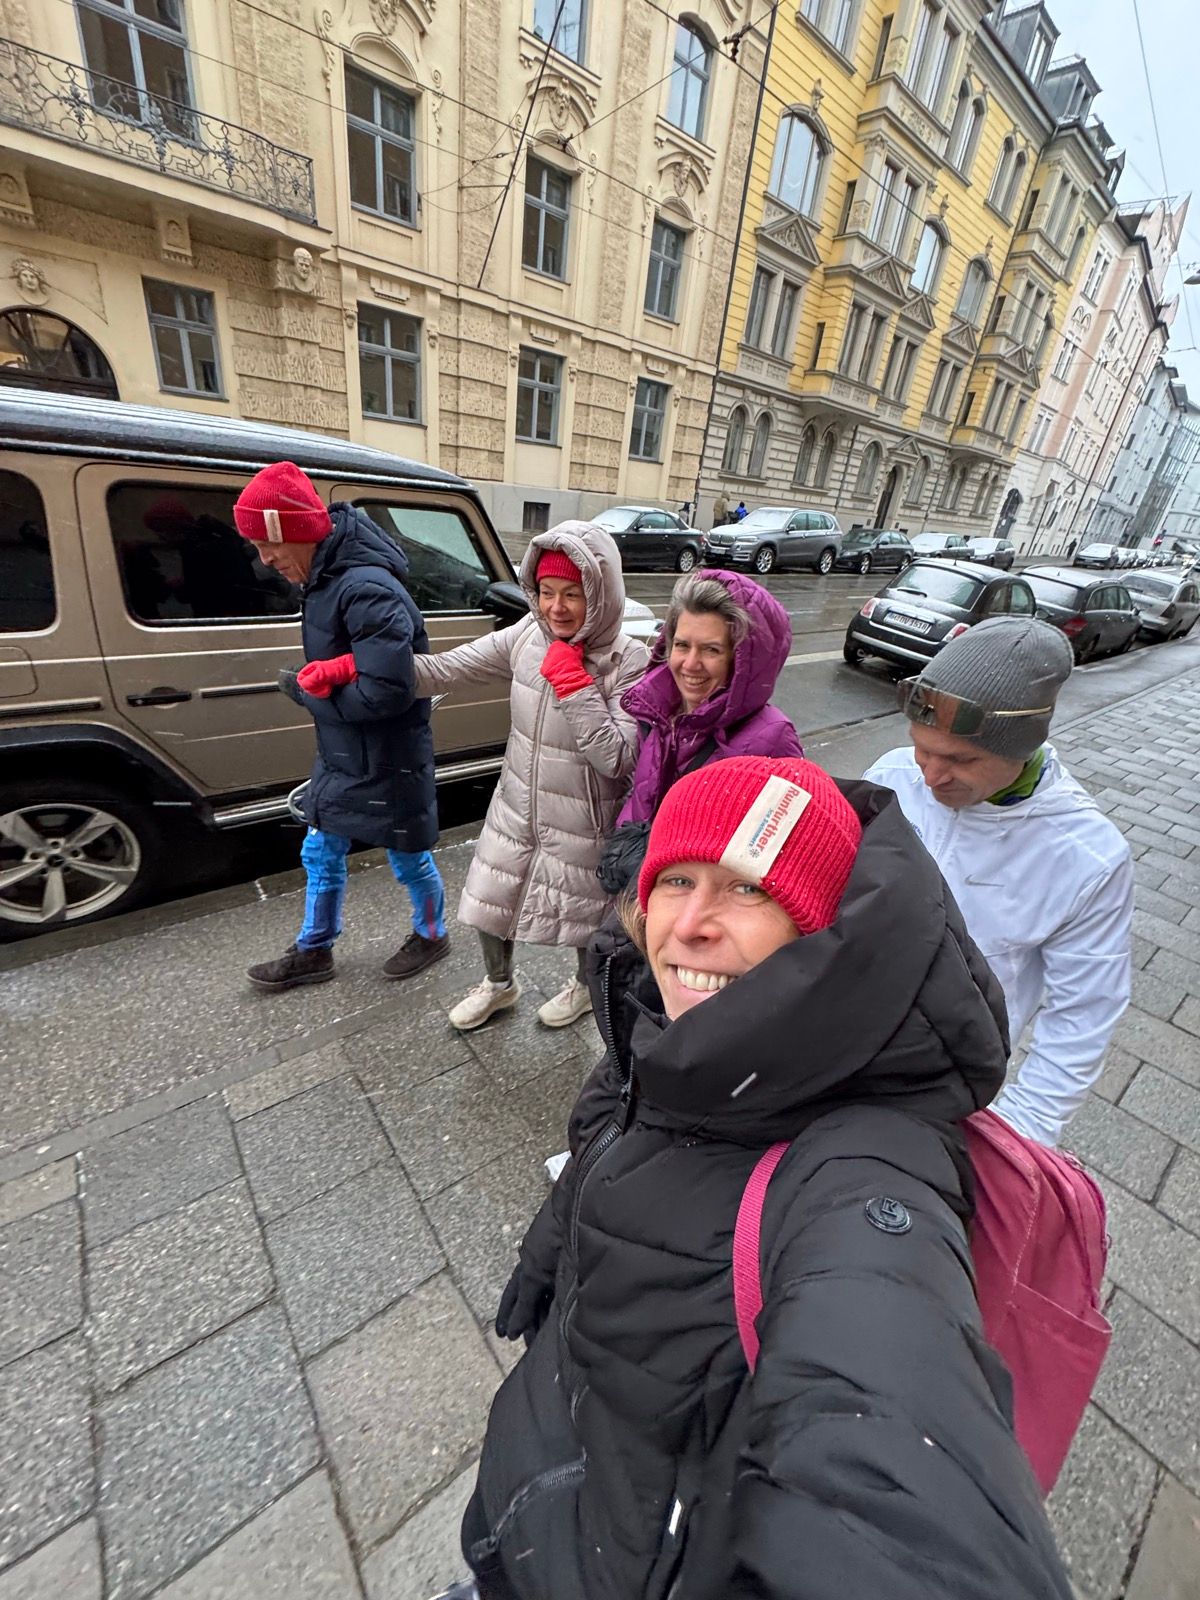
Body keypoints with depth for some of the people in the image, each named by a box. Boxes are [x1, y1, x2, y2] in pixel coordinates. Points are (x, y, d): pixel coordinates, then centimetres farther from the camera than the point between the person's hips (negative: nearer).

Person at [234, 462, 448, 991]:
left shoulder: (366, 590, -26)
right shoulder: (325, 578, 4)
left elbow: (387, 692, -30)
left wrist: (305, 690, -15)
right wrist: (330, 671, -17)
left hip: (387, 764, -9)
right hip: (340, 756, 9)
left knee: (408, 857, 13)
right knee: (321, 854, 19)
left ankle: (431, 935, 39)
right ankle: (314, 952, 40)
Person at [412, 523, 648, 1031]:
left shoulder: (628, 660, -21)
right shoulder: (527, 635, -9)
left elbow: (617, 759, -27)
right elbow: (445, 669, -10)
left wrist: (572, 682, -30)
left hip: (581, 823, -4)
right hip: (516, 808, 5)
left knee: (583, 913, 20)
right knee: (486, 904, 20)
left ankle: (587, 986, 54)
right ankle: (498, 984, 51)